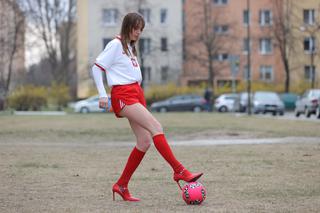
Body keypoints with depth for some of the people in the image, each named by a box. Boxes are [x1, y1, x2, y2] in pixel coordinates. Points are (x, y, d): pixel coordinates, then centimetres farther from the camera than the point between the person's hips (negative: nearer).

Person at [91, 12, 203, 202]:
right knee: (155, 126, -23)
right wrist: (102, 95, -12)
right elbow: (97, 68, -7)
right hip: (123, 95, -9)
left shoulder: (131, 47, 21)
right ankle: (179, 170, -28)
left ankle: (121, 186, 7)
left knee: (144, 141, -1)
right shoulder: (116, 45, -3)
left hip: (136, 93, 9)